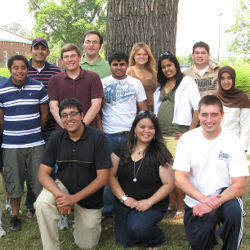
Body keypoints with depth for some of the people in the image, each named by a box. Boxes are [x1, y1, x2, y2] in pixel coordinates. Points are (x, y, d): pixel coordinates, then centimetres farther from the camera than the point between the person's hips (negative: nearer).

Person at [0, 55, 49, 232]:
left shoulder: (38, 87, 0)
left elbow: (44, 114, 8)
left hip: (35, 143, 0)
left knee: (40, 180, 4)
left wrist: (35, 131, 11)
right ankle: (15, 215, 25)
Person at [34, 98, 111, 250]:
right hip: (62, 186, 2)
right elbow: (43, 173, -9)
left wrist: (74, 198, -22)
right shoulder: (56, 139, -7)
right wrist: (59, 195, -28)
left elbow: (103, 177, -17)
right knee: (42, 203, -31)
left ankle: (93, 220, 37)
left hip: (89, 196, -1)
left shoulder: (97, 137, -17)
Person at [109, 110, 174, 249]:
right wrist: (124, 198, -10)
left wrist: (149, 202, -16)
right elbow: (111, 176, 1)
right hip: (124, 203, 3)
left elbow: (169, 183, -8)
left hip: (152, 205, -3)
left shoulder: (161, 153, -7)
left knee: (136, 227, -26)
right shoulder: (122, 149, 2)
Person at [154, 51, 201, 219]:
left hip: (177, 133, -6)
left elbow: (198, 108, -6)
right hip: (160, 133, 6)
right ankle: (172, 202, 22)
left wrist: (190, 132, -12)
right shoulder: (162, 85, 18)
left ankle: (181, 206, 7)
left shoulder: (187, 82, -1)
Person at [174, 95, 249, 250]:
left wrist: (215, 202, -25)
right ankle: (211, 231, 22)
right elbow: (180, 179, -8)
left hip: (224, 197, -1)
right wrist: (203, 199, -23)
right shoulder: (187, 139, -5)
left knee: (234, 209, -32)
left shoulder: (233, 142, -8)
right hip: (195, 201, 1)